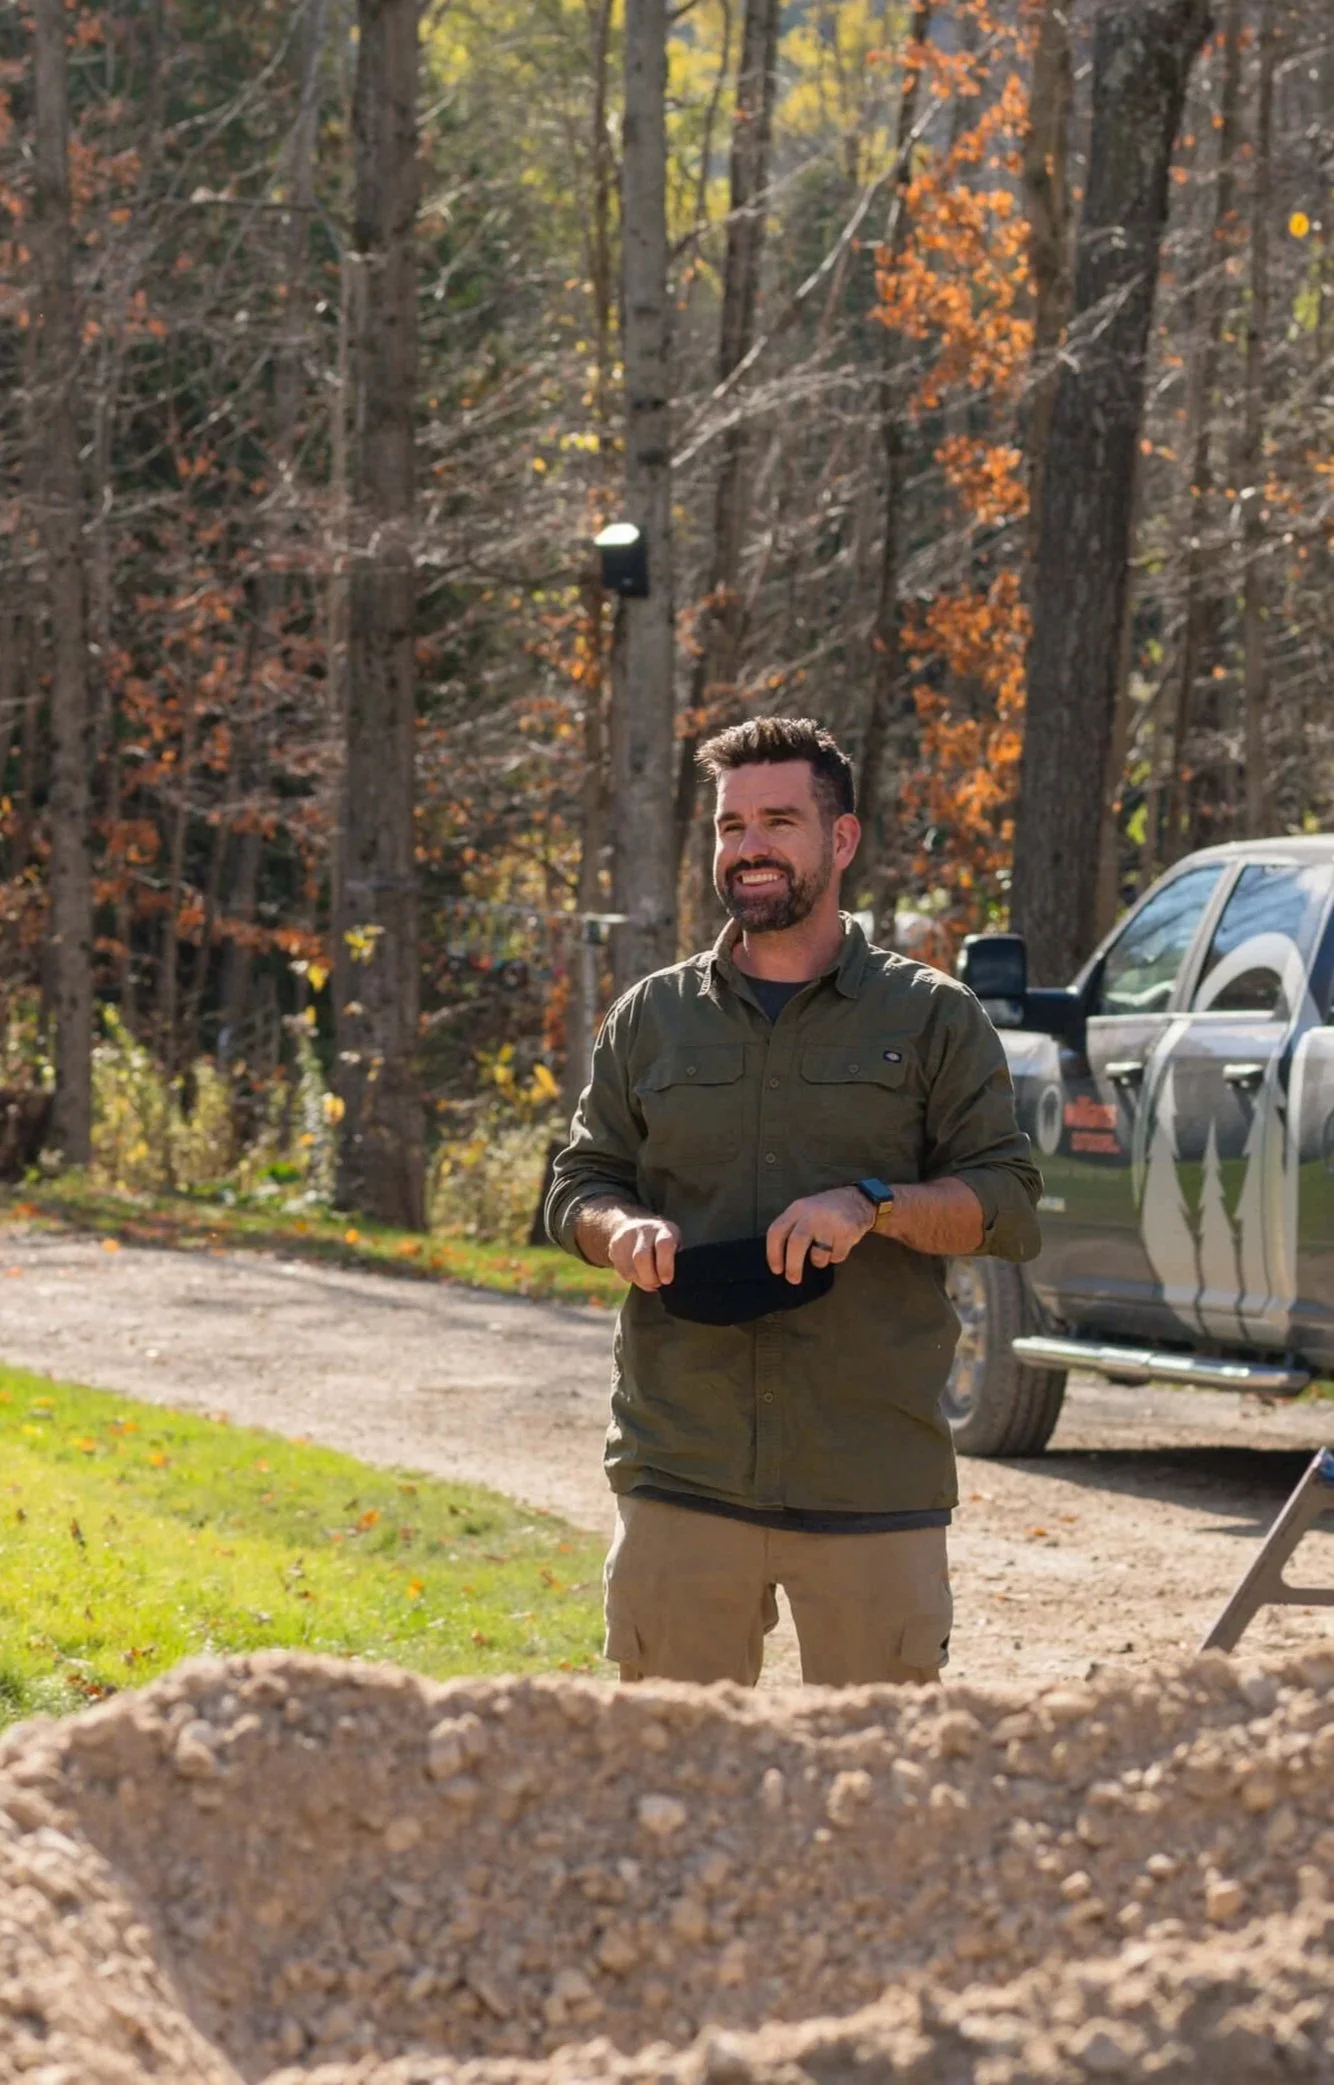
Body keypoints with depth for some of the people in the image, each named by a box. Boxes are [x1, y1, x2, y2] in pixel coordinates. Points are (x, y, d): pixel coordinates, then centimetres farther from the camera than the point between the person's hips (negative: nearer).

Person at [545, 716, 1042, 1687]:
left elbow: (1011, 1205, 2)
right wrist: (624, 1230, -7)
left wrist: (872, 1205, -16)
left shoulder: (933, 1018, 7)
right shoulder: (653, 1017, 14)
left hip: (873, 1487, -2)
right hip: (681, 1468, 2)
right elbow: (578, 1188, 18)